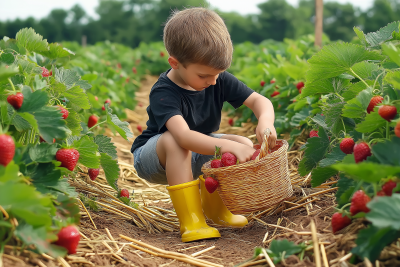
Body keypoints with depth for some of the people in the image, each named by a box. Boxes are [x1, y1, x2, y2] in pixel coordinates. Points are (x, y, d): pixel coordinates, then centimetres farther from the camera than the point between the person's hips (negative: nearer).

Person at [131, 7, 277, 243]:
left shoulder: (219, 80, -13)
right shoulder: (163, 93, -31)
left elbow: (259, 100, -15)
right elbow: (183, 136, -47)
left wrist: (265, 121, -39)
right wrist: (229, 146, -57)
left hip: (195, 157, 6)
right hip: (150, 158, -6)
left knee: (245, 145, -14)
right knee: (173, 140, -39)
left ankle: (213, 205, 6)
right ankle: (191, 221, -33)